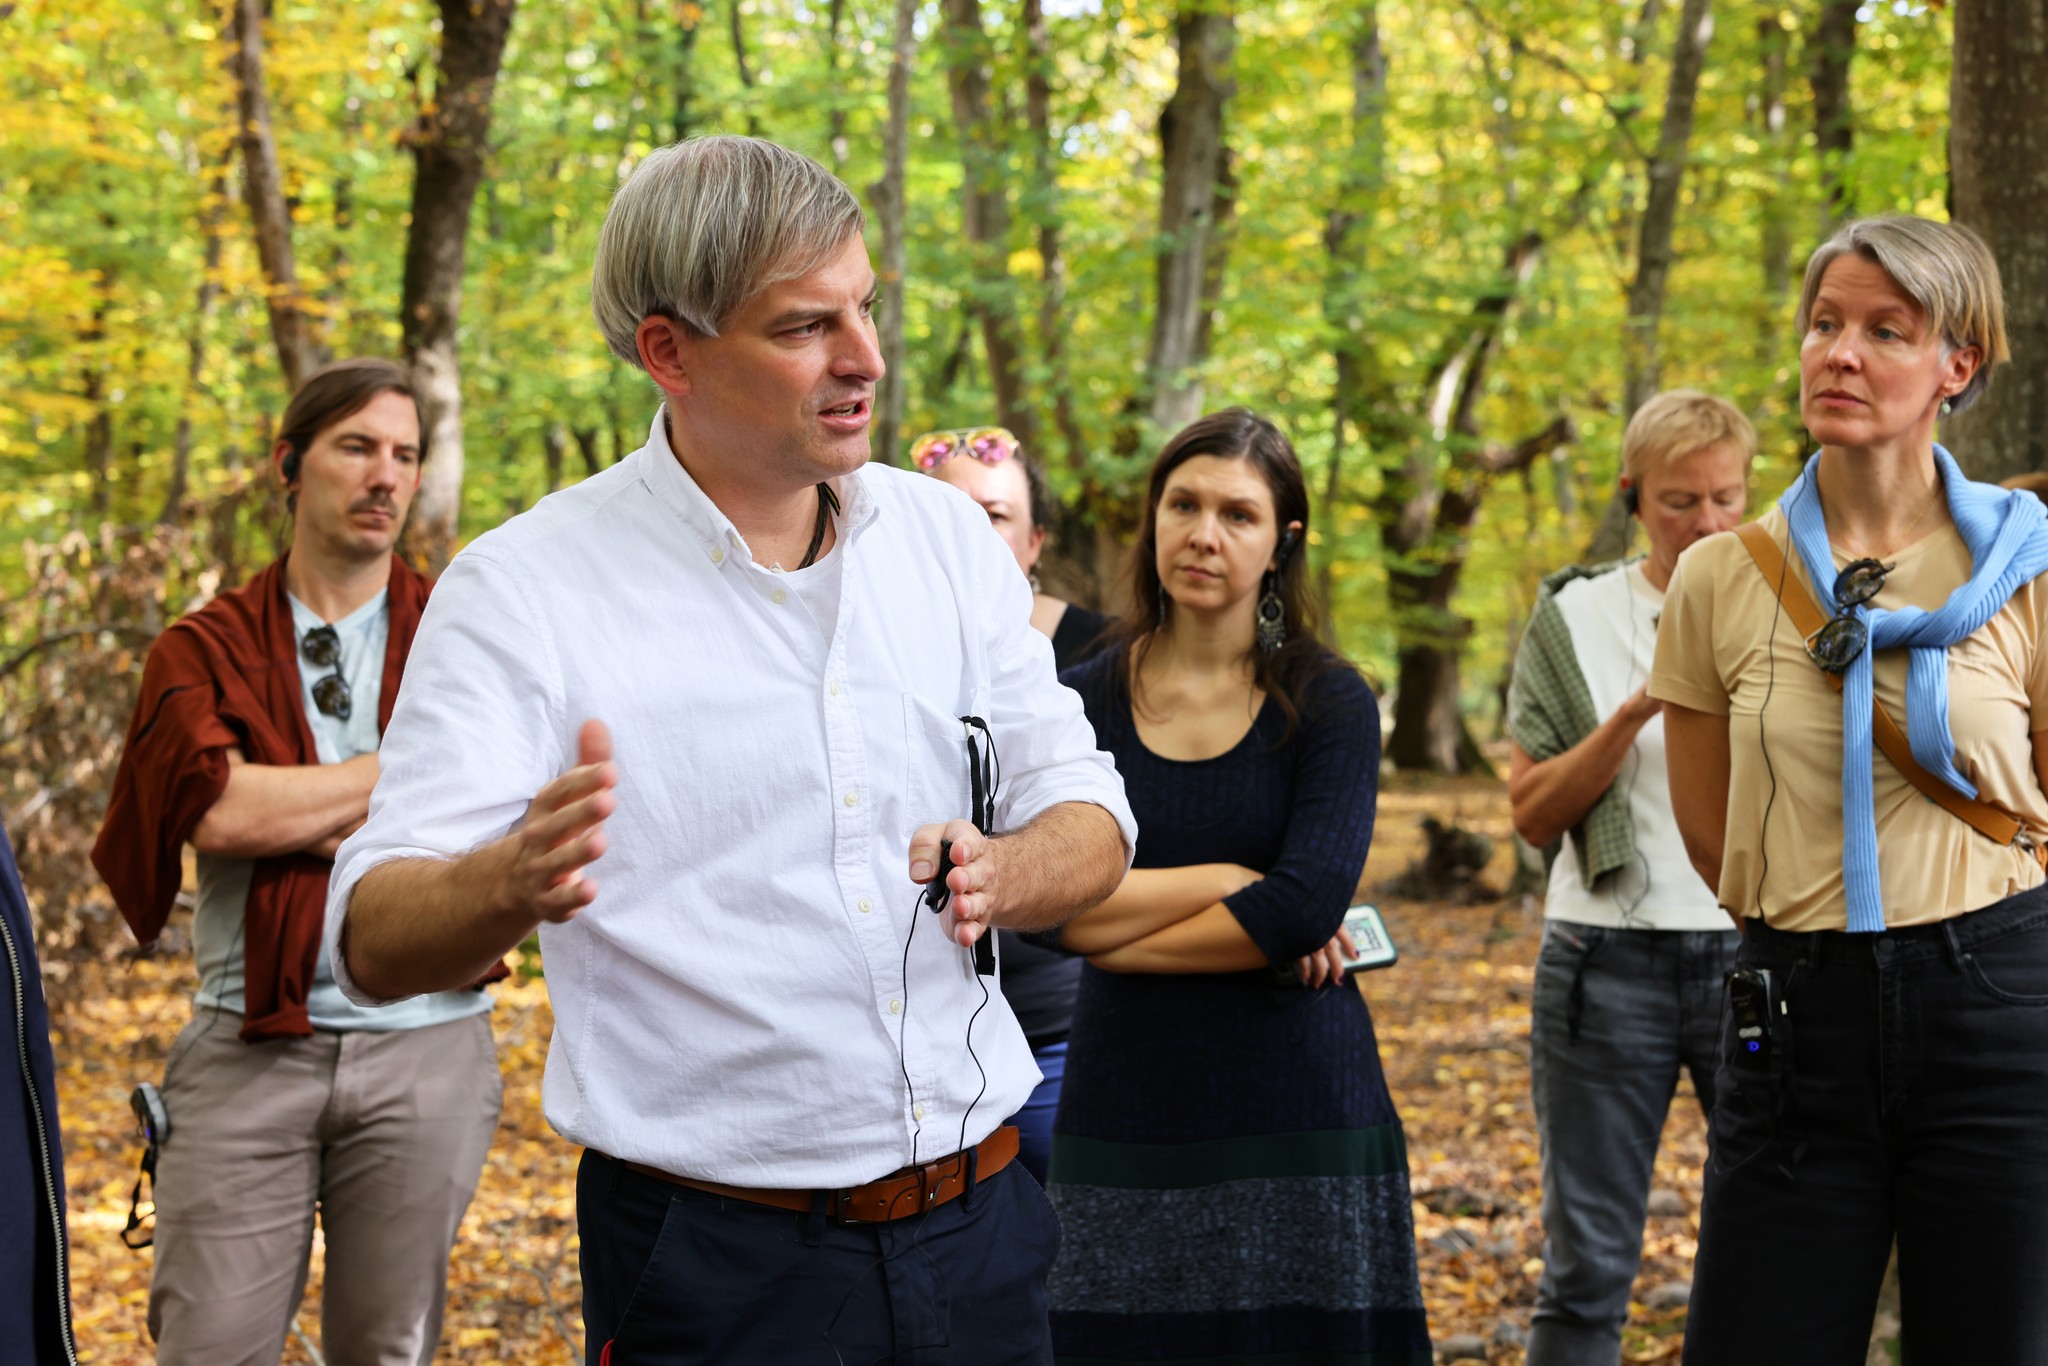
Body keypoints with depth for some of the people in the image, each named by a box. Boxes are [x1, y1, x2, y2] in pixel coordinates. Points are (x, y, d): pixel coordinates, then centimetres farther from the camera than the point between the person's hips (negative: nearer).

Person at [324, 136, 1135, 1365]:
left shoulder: (946, 538, 5)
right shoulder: (526, 590, -10)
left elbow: (1091, 822, 9)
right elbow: (377, 946, -16)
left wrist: (1002, 876, -14)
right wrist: (516, 883, -38)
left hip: (979, 1221, 4)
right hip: (714, 1267, -4)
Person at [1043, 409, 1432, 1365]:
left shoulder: (1329, 704, -1)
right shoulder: (1086, 701, 4)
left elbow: (1307, 909, -14)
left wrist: (1122, 939, -7)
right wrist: (1235, 880, -12)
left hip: (1297, 1116, -1)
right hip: (1127, 1117, 2)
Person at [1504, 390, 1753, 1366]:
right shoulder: (1576, 619, 6)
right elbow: (1533, 815, 1)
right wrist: (1633, 715, -12)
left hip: (1756, 951, 1)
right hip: (1608, 958, 0)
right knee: (1588, 1267, 2)